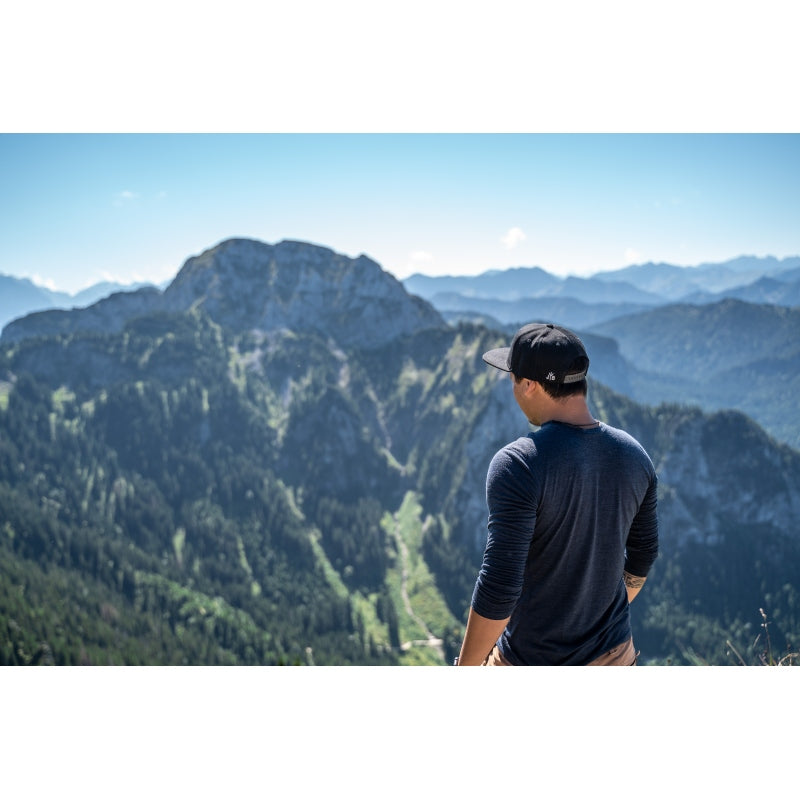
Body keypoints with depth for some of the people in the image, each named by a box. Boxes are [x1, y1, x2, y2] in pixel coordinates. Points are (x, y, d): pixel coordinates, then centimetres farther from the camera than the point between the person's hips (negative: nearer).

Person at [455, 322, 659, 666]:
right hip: (615, 656, 6)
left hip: (533, 664, -5)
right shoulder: (634, 456, -4)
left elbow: (498, 586, -26)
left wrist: (465, 668, -13)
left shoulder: (517, 465, -24)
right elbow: (643, 554, 10)